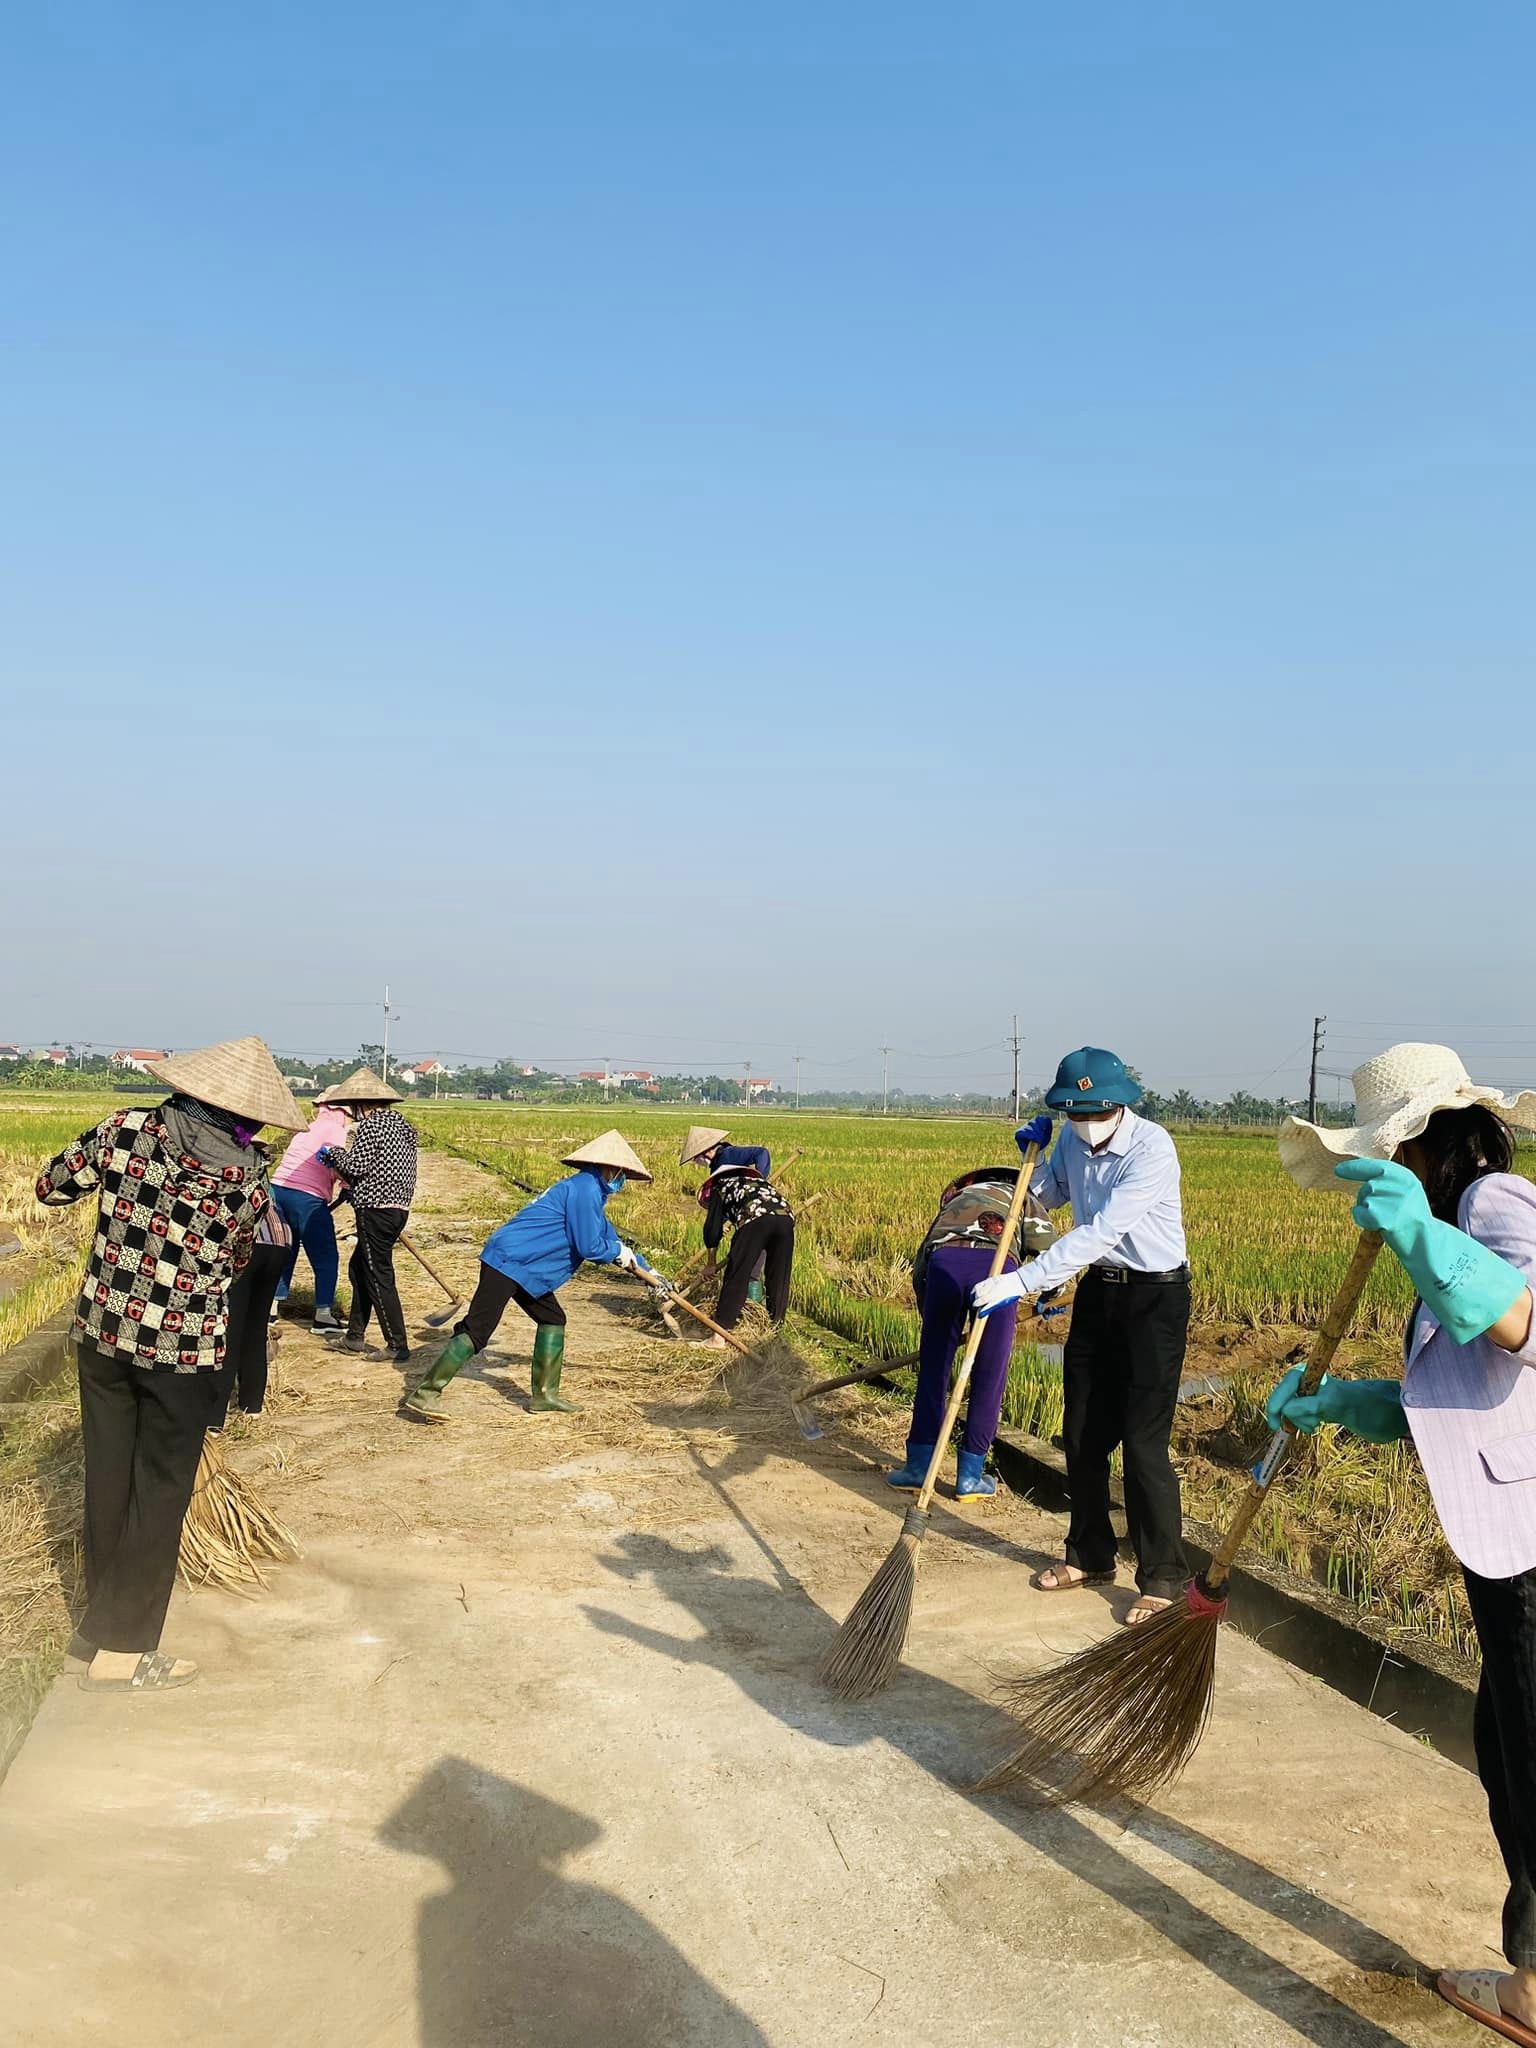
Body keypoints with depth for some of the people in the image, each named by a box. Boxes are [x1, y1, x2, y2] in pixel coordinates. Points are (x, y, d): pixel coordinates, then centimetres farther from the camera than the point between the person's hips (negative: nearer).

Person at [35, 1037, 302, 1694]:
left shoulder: (127, 1129, -8)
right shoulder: (247, 1174, -13)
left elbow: (51, 1186, 6)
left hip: (103, 1330, 4)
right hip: (182, 1347, -4)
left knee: (108, 1476, 17)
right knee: (159, 1490, 8)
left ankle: (100, 1615, 31)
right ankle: (120, 1650, 14)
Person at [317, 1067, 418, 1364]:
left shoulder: (369, 1126, -11)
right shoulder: (400, 1124, 15)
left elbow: (356, 1166, -15)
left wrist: (333, 1153, 3)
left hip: (376, 1210, -9)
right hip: (399, 1208, 9)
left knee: (379, 1277, -4)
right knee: (358, 1268, 21)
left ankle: (398, 1347, -4)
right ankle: (355, 1335, 26)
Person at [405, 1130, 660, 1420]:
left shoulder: (590, 1191, 18)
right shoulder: (585, 1188, -13)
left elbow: (611, 1239, 28)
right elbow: (588, 1247, -16)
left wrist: (648, 1272, 30)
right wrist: (619, 1252, 3)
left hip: (526, 1270, 11)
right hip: (508, 1262, -11)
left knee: (552, 1319, 15)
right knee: (477, 1330, -12)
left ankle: (545, 1395, 20)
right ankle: (425, 1394, -9)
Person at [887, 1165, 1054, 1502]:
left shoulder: (955, 1200, 41)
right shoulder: (1021, 1199, 34)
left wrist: (931, 1319, 42)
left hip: (944, 1260, 2)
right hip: (997, 1264, -2)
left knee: (932, 1370, 16)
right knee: (989, 1379, 12)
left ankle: (918, 1466, 21)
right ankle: (970, 1477, 18)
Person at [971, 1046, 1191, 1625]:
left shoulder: (1152, 1149, -25)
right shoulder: (1072, 1140, -3)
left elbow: (1099, 1234, -32)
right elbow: (1050, 1197, 18)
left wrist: (1019, 1283, -35)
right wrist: (1034, 1155, -4)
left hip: (1155, 1298, -7)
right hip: (1098, 1290, 7)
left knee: (1142, 1441, -8)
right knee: (1082, 1432, 12)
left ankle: (1162, 1580, 6)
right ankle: (1090, 1556, 28)